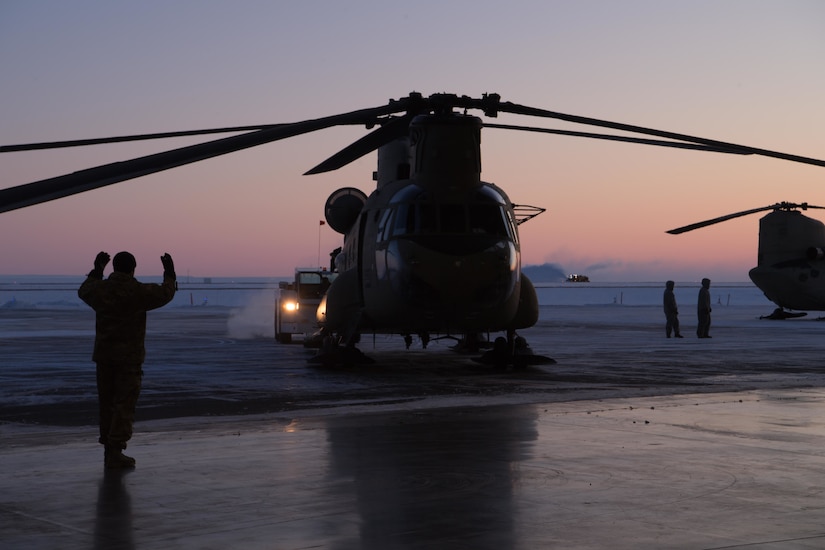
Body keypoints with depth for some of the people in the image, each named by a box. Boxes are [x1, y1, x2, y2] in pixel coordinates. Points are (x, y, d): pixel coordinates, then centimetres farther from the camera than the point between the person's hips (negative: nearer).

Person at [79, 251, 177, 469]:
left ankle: (108, 450, 19)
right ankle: (115, 452, -9)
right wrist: (169, 272, 17)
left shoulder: (99, 288, 1)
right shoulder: (139, 292, -12)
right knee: (125, 404, -3)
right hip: (129, 356, -5)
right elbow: (165, 293, 2)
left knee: (107, 402, 13)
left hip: (104, 355, 5)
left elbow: (84, 291, 25)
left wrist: (96, 270, 37)